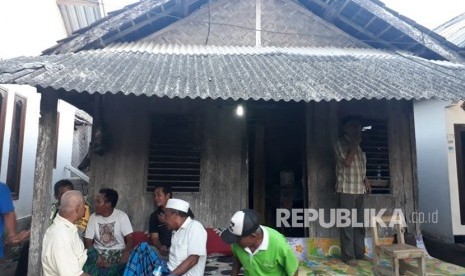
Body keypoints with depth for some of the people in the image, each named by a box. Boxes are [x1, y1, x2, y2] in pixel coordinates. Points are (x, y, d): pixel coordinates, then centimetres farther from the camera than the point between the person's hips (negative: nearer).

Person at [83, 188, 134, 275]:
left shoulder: (122, 216, -7)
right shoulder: (93, 217, 1)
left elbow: (129, 239, -10)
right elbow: (88, 241, -2)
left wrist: (125, 256, -29)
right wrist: (97, 257, -20)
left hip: (118, 252, -1)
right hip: (98, 252, 1)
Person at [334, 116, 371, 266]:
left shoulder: (357, 145, 16)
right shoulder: (340, 143, -6)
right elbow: (347, 162, -18)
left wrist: (366, 180, 11)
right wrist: (355, 144, -12)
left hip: (359, 189, 7)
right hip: (346, 189, -7)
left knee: (359, 223, 11)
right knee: (347, 223, -4)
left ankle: (359, 253, 21)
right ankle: (348, 256, 3)